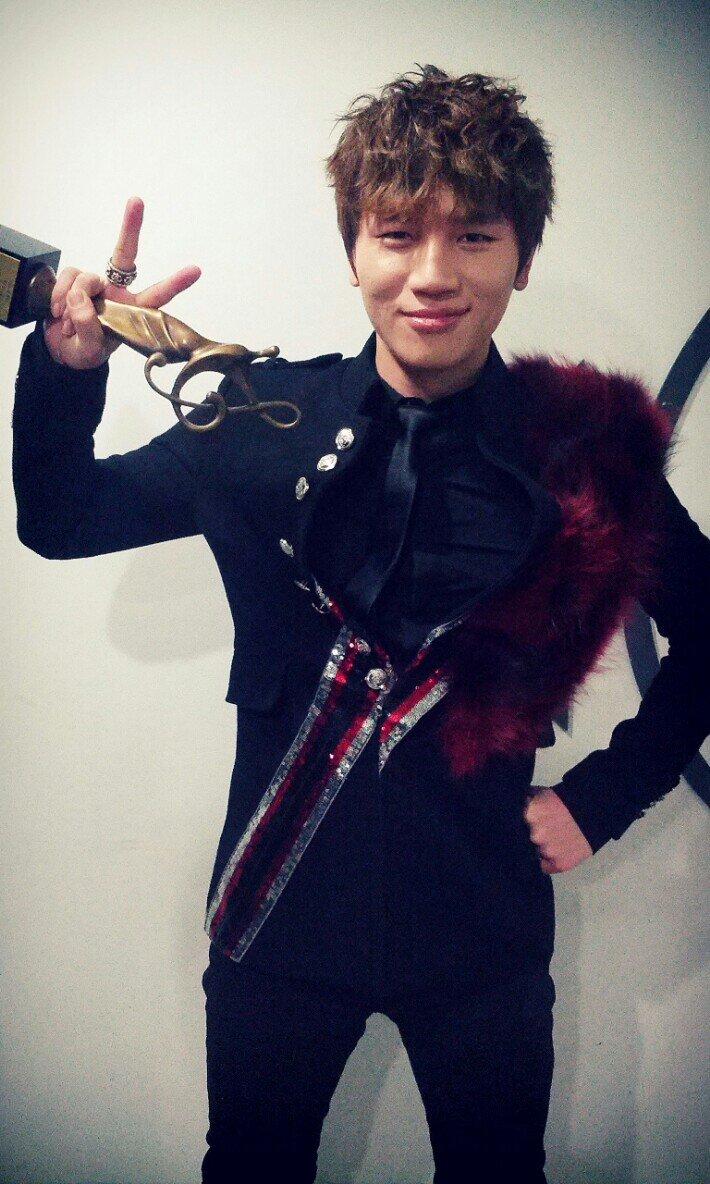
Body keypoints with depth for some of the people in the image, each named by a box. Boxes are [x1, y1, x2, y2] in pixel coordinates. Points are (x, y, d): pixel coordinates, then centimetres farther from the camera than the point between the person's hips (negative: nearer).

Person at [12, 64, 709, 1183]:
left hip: (481, 926, 0)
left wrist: (603, 795, -2)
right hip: (279, 911, 1)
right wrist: (67, 370, -14)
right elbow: (61, 522, 3)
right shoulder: (268, 421, -6)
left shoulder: (582, 451, -10)